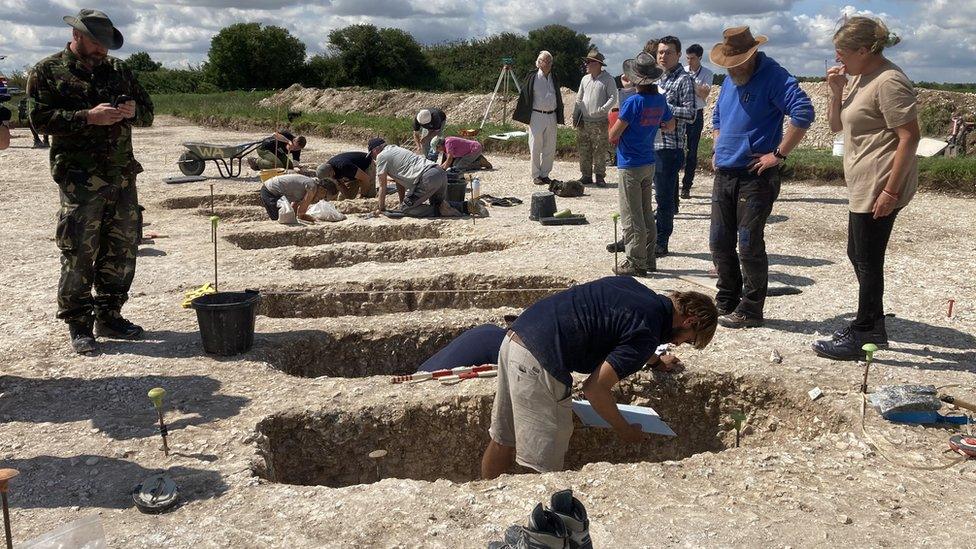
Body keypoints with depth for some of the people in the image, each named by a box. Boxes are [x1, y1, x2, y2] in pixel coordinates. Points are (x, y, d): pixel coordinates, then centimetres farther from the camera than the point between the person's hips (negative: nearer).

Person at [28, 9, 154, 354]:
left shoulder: (117, 70, 16)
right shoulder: (48, 71, 2)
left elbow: (148, 113, 19)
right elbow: (40, 118, -9)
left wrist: (133, 110, -5)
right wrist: (88, 117, -19)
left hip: (122, 176, 5)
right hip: (79, 179, -5)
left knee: (122, 248, 9)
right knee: (79, 252, -5)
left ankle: (109, 316, 22)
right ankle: (79, 326, 6)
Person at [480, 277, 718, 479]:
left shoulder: (632, 284, 15)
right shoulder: (647, 333, -11)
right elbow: (595, 388, -12)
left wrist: (653, 360, 49)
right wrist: (625, 430, 4)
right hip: (537, 362, -9)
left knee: (503, 439, 22)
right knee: (544, 467, 1)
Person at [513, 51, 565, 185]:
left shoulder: (554, 79, 12)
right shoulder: (532, 77, -2)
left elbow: (558, 98, 19)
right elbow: (524, 96, 1)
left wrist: (561, 117, 16)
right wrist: (519, 114, -2)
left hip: (552, 117, 5)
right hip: (537, 116, -5)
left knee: (550, 148, 6)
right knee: (535, 147, -1)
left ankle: (545, 174, 17)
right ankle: (536, 175, 8)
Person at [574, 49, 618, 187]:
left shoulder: (608, 79, -4)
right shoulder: (585, 79, 13)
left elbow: (613, 98, -8)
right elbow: (579, 98, 18)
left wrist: (602, 109, -20)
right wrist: (576, 114, 8)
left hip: (600, 122, -5)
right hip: (584, 122, 5)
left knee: (600, 151, -2)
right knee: (584, 150, 7)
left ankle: (600, 176, 5)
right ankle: (586, 175, 16)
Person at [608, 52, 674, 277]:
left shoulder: (633, 102, -19)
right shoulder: (660, 101, 2)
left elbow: (613, 136, -16)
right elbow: (670, 125, 19)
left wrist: (616, 121, 3)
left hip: (630, 166, -7)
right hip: (649, 164, 7)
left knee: (631, 217, 0)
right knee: (646, 213, 16)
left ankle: (635, 263, 3)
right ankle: (648, 260, 22)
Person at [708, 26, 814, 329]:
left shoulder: (773, 76, -12)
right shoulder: (730, 80, 14)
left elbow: (804, 112, -24)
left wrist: (778, 154, -22)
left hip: (755, 177, -8)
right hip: (723, 175, 8)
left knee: (749, 246, -3)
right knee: (719, 243, 11)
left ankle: (750, 310, 8)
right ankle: (726, 302, 24)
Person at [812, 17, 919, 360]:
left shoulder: (888, 82, -17)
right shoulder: (858, 79, 13)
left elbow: (909, 137, -21)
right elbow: (835, 125, 17)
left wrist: (890, 191, -24)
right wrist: (837, 92, 0)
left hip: (880, 189, -10)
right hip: (863, 187, 10)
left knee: (868, 262, -2)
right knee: (858, 255, 18)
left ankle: (860, 337, 10)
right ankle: (873, 328, 31)